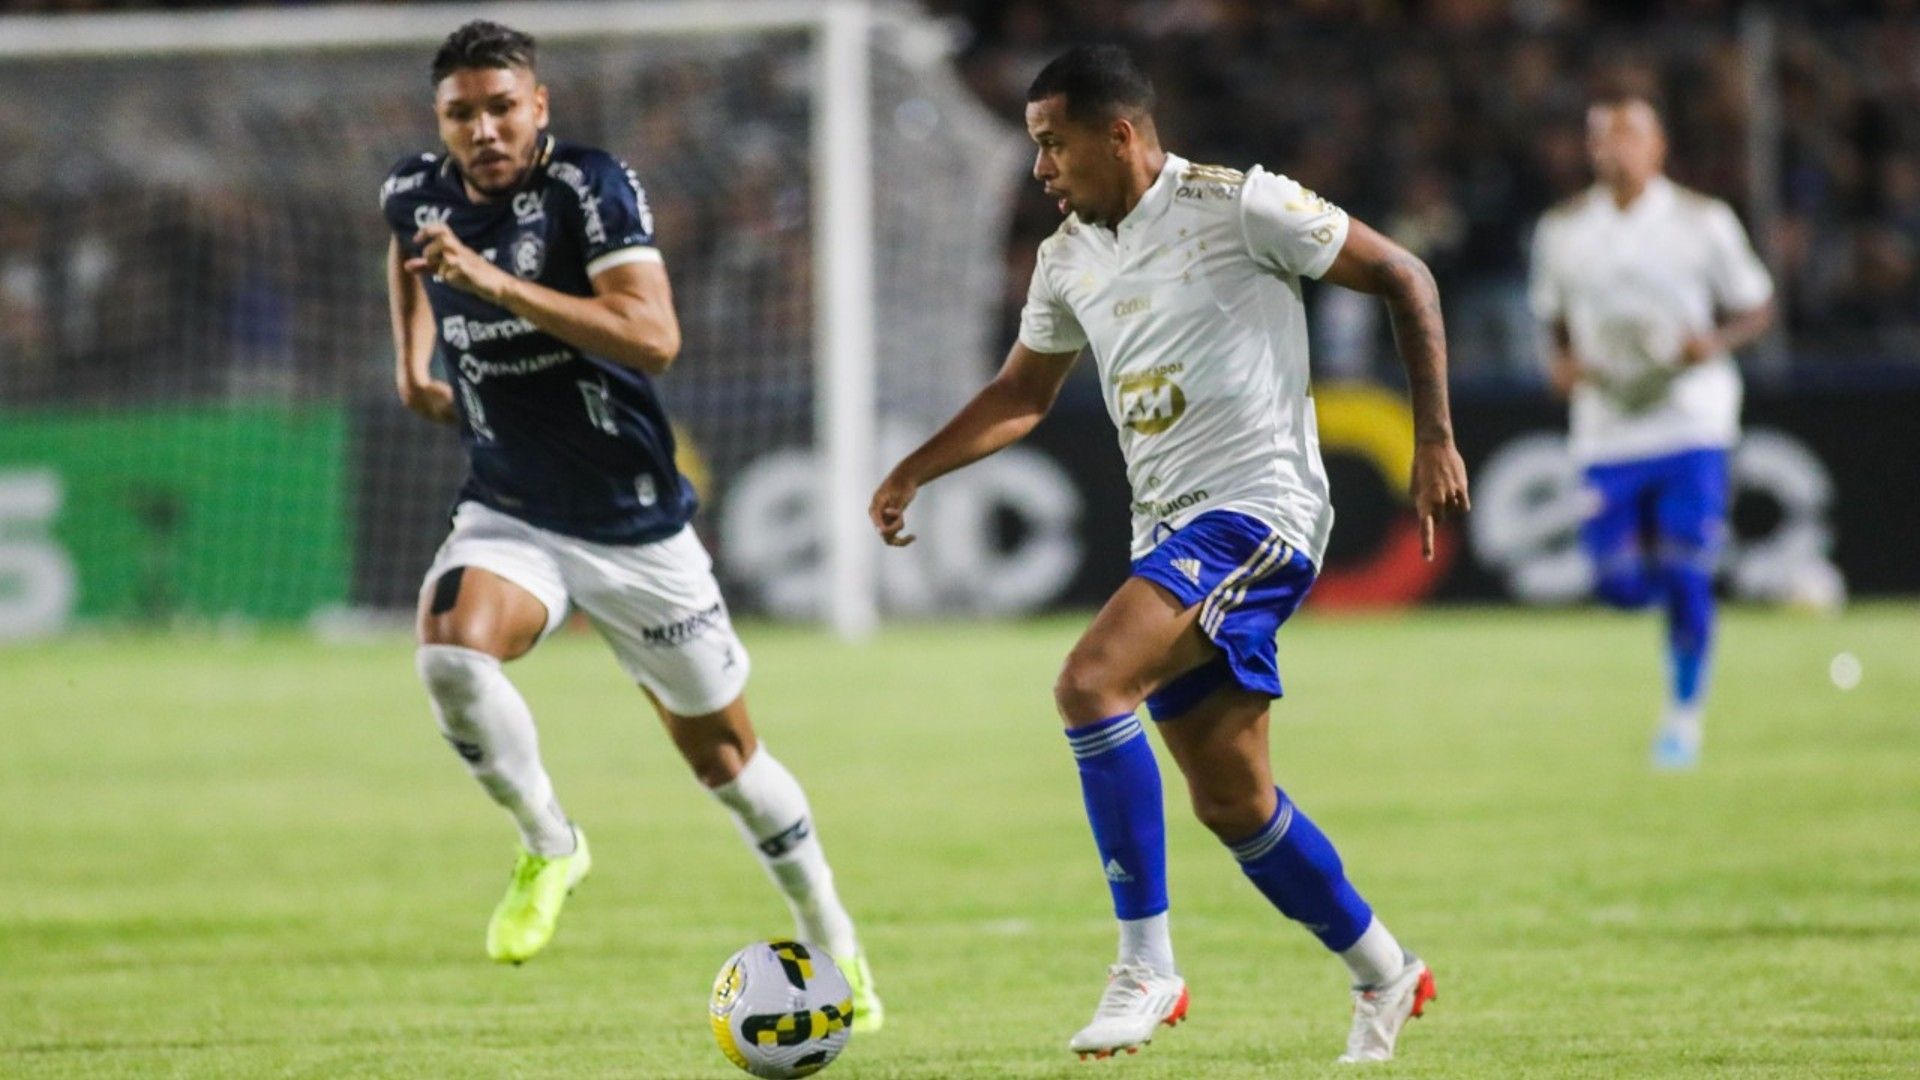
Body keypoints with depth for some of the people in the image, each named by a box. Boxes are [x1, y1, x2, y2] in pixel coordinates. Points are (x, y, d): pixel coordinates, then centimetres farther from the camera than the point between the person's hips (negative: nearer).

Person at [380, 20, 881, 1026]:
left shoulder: (590, 186, -19)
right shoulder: (417, 190, -2)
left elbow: (653, 338, -32)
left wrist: (497, 283, -38)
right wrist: (412, 356, 11)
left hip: (634, 522, -3)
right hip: (509, 516, 3)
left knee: (719, 747, 9)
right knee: (450, 654, -29)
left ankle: (835, 952, 29)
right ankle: (548, 846, -4)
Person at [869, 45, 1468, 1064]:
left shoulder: (1239, 207, -10)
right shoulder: (1068, 257, 11)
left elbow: (1403, 278, -4)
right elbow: (1021, 394, 25)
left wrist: (1434, 436, -7)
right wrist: (910, 473, 12)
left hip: (1257, 512, -8)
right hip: (1169, 531, 8)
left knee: (1090, 682, -26)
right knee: (1231, 800, 10)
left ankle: (1147, 966, -21)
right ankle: (1382, 972, 30)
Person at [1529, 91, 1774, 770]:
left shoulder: (1703, 223, -2)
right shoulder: (1562, 231, 5)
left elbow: (1756, 308, 5)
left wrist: (1716, 343, -15)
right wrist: (1564, 362, -3)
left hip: (1692, 423, -2)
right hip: (1607, 431, 2)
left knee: (1685, 575, -9)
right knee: (1618, 583, -5)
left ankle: (1684, 713, 11)